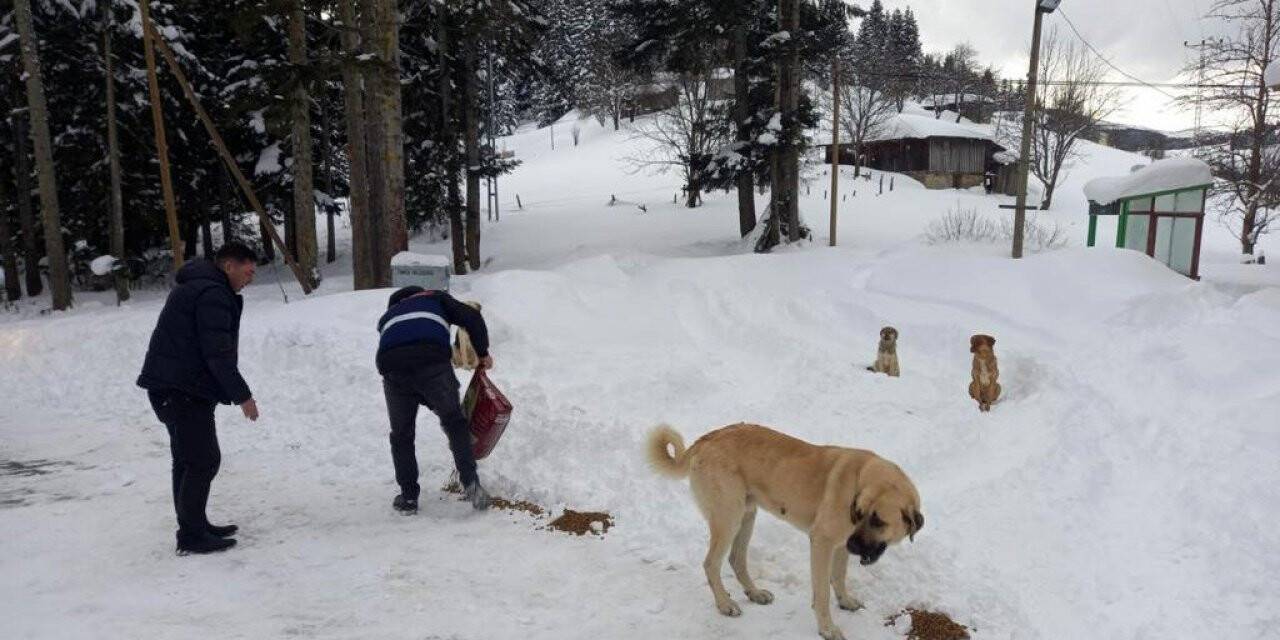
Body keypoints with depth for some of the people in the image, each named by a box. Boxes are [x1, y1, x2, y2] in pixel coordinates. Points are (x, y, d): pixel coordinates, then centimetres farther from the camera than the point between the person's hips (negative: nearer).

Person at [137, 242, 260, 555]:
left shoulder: (195, 288, 20)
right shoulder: (212, 294, -15)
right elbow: (217, 353, -20)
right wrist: (242, 396, -14)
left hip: (170, 388, 11)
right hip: (183, 391, -11)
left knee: (188, 459, 16)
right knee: (204, 461, -7)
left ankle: (194, 526, 26)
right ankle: (192, 537, -2)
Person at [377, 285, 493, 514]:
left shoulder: (386, 317, 40)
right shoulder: (435, 298, 32)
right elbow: (472, 319, 15)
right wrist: (483, 353, 26)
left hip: (392, 368, 3)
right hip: (432, 361, -2)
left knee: (401, 435, 17)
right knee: (454, 423, 11)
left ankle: (408, 497, 21)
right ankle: (470, 482, 1)